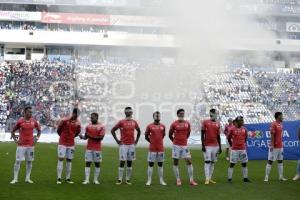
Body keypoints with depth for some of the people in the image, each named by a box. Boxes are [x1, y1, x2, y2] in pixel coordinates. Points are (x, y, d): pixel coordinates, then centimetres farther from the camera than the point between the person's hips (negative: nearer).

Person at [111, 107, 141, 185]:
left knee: (130, 162, 6)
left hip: (132, 145, 4)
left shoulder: (134, 122, 7)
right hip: (123, 145, -4)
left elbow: (139, 131, 23)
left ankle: (128, 179, 13)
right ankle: (120, 179, 1)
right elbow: (113, 130, 1)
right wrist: (117, 140, -2)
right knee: (122, 161, -5)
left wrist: (136, 140, 14)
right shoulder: (121, 122, -3)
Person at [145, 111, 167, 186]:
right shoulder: (150, 126, -4)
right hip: (152, 148, -3)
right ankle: (149, 180, 6)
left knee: (160, 164, 9)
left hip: (161, 148, 3)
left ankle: (161, 180, 15)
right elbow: (146, 136, 4)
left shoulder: (163, 126, 5)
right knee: (150, 164, 0)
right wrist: (152, 141, 8)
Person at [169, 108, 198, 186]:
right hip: (176, 145, -2)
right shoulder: (174, 124, -4)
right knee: (175, 162, 1)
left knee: (189, 161, -2)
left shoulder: (187, 123, 4)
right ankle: (178, 180, 12)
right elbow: (170, 135, 6)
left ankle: (191, 180, 3)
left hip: (184, 145, 2)